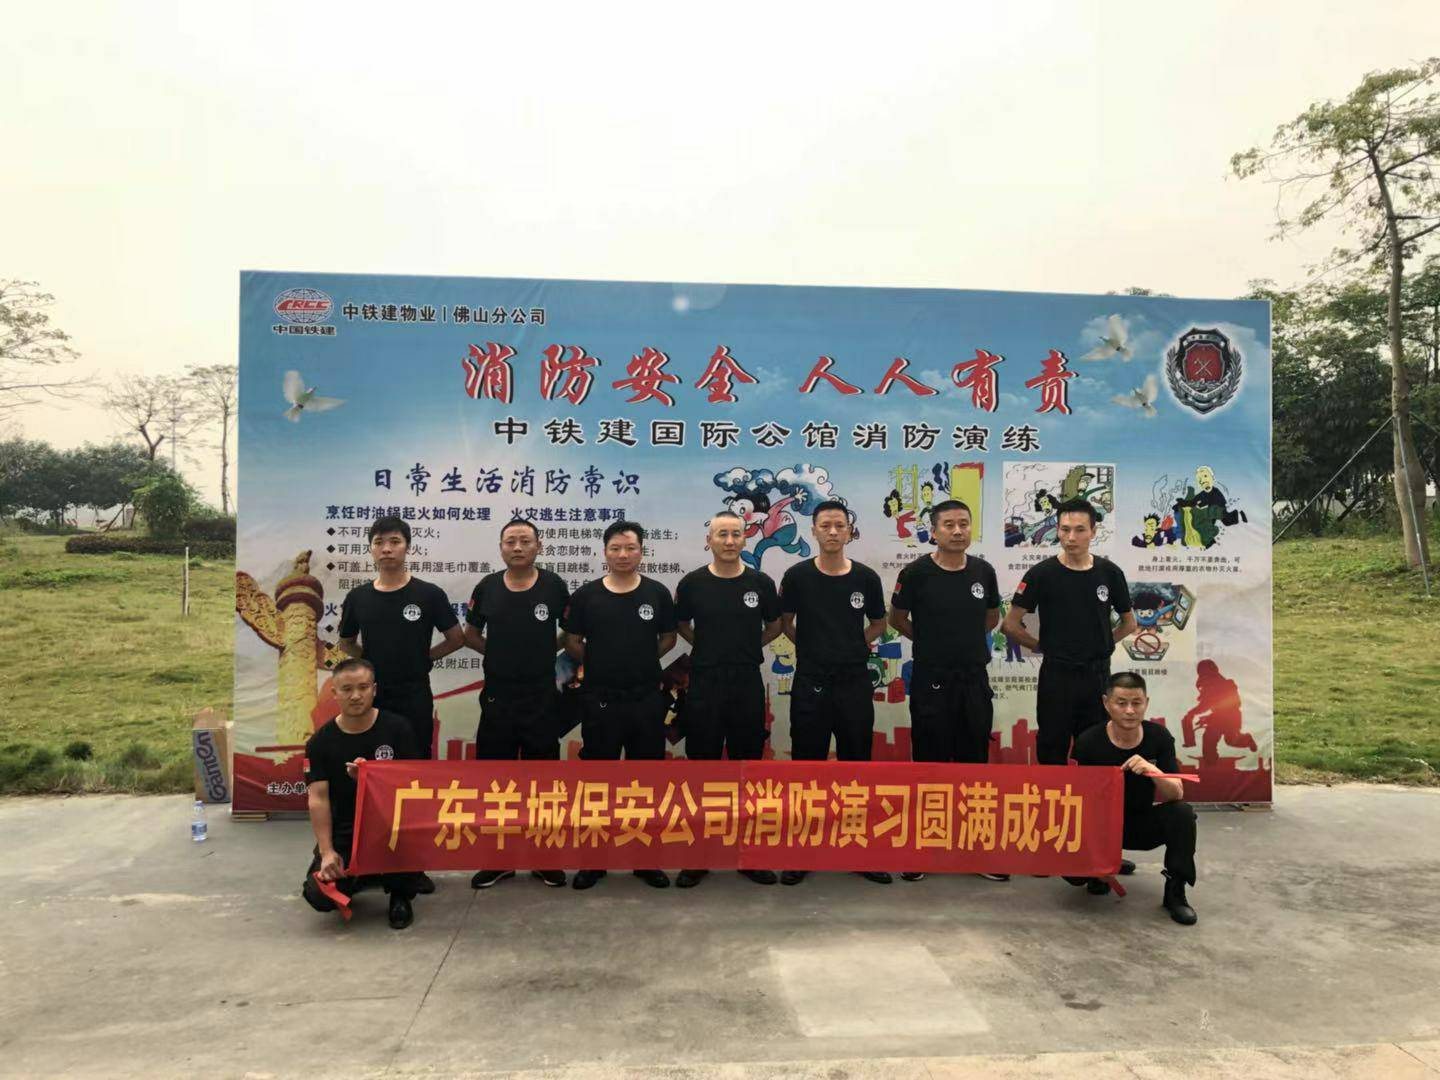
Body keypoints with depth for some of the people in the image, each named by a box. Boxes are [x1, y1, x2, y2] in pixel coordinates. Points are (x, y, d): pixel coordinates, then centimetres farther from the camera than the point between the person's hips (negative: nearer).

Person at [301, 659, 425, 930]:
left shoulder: (396, 728, -3)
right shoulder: (320, 742, 0)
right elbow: (318, 799, -5)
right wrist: (327, 852, -14)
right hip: (343, 833, 2)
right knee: (319, 896, -18)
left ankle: (401, 895, -1)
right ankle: (364, 876, 20)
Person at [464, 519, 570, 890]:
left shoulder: (554, 586, -5)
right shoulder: (487, 587, 0)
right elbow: (470, 634, 13)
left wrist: (546, 648, 1)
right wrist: (499, 653, 3)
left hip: (543, 698, -1)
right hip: (497, 697, 2)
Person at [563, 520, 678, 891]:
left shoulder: (657, 593, 0)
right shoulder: (586, 595, -2)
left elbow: (668, 638, 11)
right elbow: (572, 642, 6)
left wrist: (640, 663, 6)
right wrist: (601, 665, 5)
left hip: (647, 700, 1)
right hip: (599, 701, 0)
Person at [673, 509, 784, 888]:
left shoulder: (761, 583, -1)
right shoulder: (692, 583, -2)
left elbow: (774, 627, 13)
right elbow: (682, 626, 13)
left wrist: (743, 648, 10)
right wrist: (712, 649, 9)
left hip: (748, 686, 1)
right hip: (704, 685, 0)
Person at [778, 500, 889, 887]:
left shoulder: (866, 577, -1)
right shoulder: (797, 576, -5)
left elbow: (878, 624, 14)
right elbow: (786, 622, 10)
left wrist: (852, 648, 6)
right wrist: (813, 649, 6)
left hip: (855, 684, 1)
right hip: (810, 684, -1)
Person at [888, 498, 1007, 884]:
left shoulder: (983, 571, 2)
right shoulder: (916, 573, -10)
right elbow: (897, 619, 4)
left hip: (974, 680, 3)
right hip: (931, 681, -3)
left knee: (974, 764, 11)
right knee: (928, 764, 4)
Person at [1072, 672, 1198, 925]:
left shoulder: (1159, 736, -12)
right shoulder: (1089, 742, -17)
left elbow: (1177, 794, -17)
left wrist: (1154, 772, -38)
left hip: (1143, 823, 2)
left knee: (1183, 813, -28)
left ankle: (1175, 892, -7)